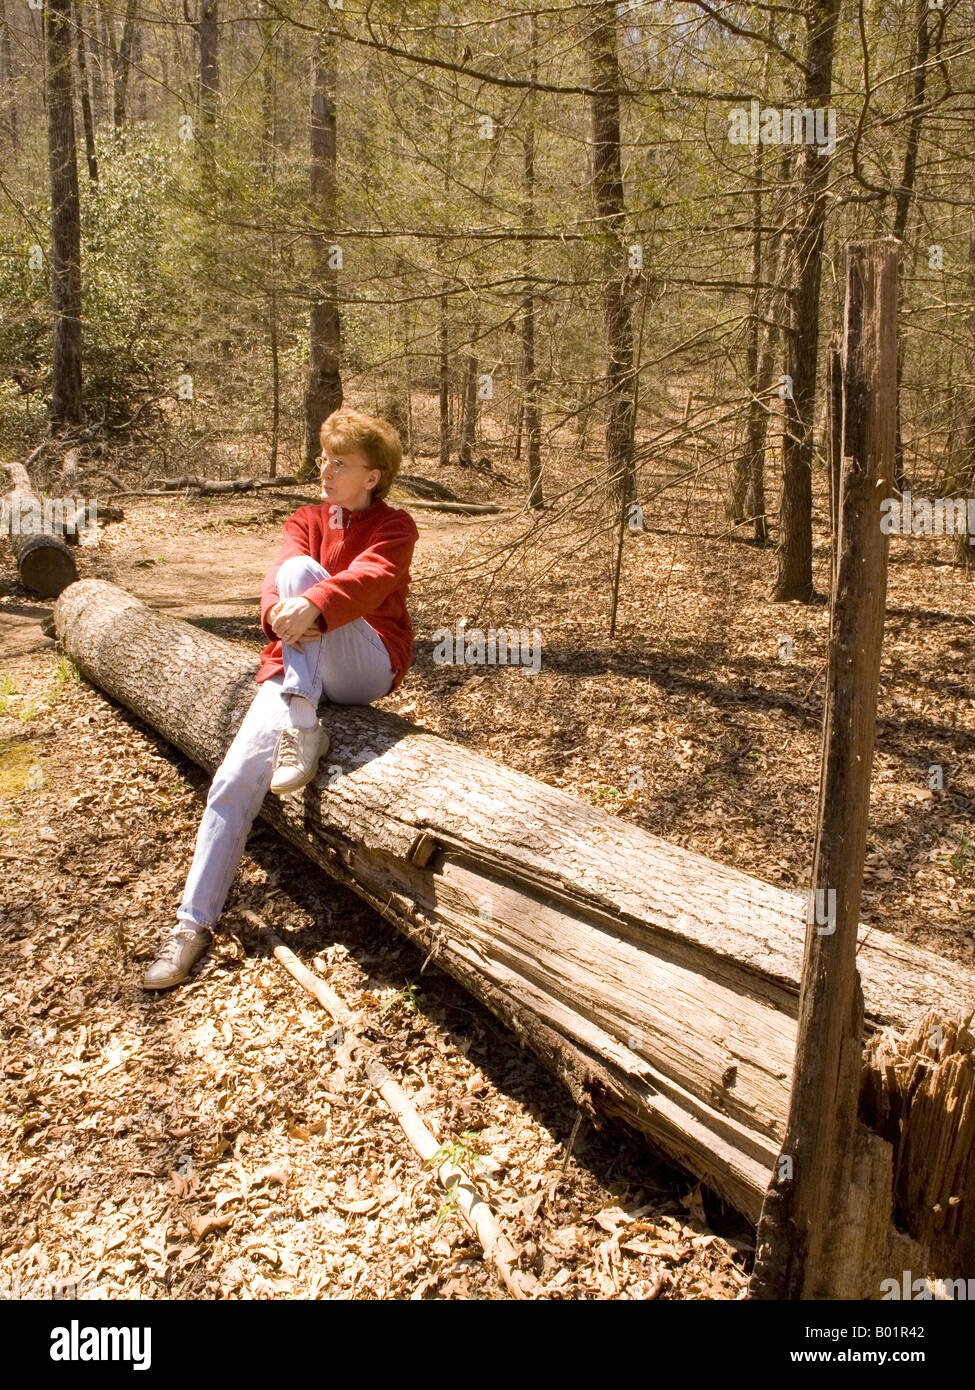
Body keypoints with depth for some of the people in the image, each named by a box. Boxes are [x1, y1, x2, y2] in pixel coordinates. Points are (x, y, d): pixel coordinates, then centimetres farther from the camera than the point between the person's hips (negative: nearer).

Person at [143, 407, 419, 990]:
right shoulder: (306, 521, 16)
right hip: (295, 669, 4)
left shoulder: (394, 526, 3)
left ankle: (304, 729, -30)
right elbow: (276, 581, -4)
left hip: (367, 669, -4)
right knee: (234, 782, -16)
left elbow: (368, 579, -20)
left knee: (302, 569, -28)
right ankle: (194, 923, -7)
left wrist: (312, 604, -40)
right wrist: (280, 612, -29)